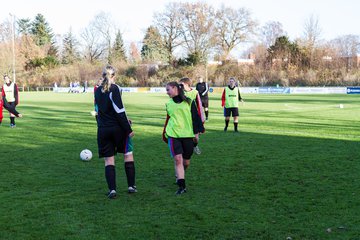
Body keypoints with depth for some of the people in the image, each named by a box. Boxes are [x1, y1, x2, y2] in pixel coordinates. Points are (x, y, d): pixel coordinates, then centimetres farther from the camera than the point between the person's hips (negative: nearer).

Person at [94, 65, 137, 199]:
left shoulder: (98, 91, 9)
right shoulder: (114, 89, -11)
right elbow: (119, 111, -16)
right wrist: (128, 129, -12)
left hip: (103, 130, 4)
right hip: (118, 128, -4)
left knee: (109, 160, 6)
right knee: (128, 154, 12)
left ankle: (112, 189, -3)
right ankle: (131, 186, 14)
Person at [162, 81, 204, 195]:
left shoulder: (188, 102, 1)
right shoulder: (169, 104, 11)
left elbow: (195, 117, 1)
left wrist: (196, 132, -4)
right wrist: (165, 133, 21)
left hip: (187, 134, -1)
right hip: (173, 135, 1)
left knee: (186, 161, 6)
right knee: (177, 159, -14)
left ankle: (180, 176, 37)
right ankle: (182, 186, -12)